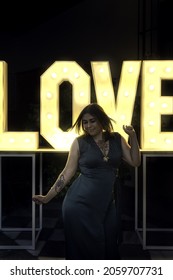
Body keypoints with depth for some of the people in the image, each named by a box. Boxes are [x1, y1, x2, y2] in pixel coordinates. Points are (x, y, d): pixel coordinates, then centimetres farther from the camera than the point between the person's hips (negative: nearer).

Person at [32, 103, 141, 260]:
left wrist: (133, 136, -5)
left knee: (108, 246, 10)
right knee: (83, 248, 7)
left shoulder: (117, 139, 5)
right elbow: (67, 172, -1)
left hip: (107, 204, 3)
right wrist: (47, 197, -4)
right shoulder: (80, 142, -3)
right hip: (80, 203, -3)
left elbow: (135, 162, 4)